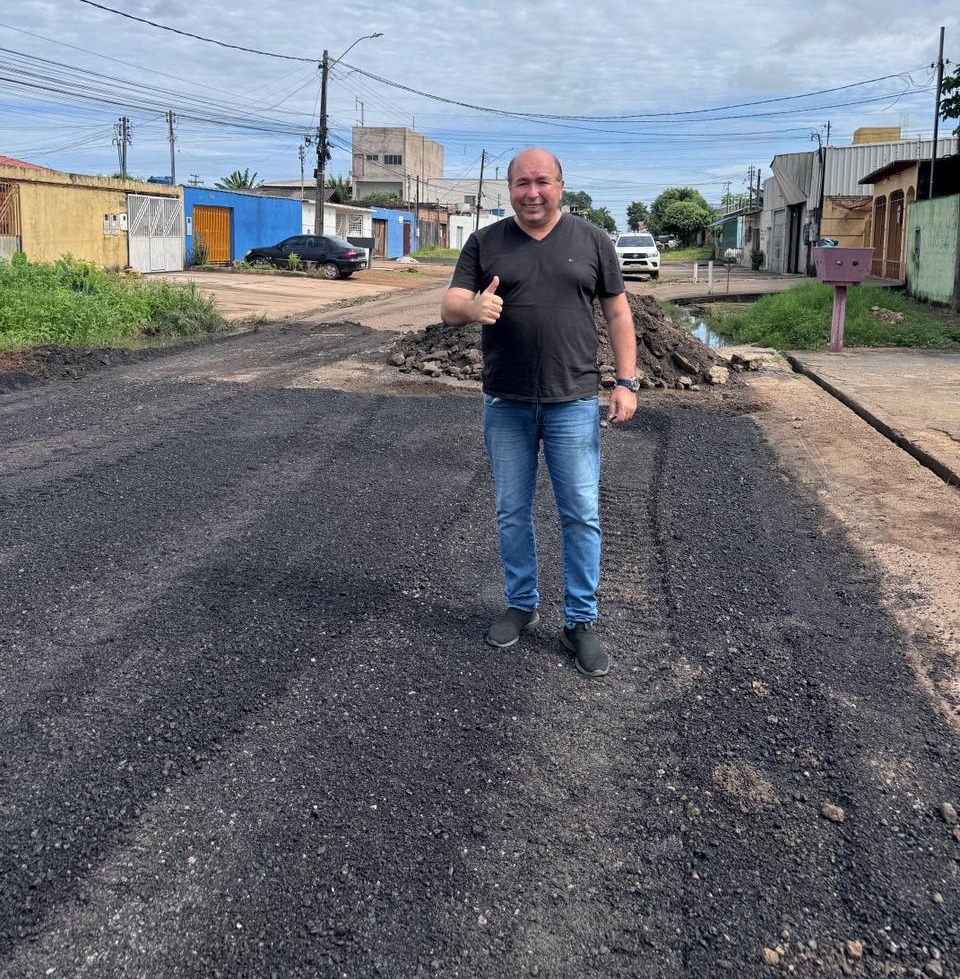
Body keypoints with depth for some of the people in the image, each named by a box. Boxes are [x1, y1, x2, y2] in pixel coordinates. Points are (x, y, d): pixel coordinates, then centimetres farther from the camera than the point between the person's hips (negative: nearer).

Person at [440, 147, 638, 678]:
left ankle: (580, 621, 15)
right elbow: (449, 309, -4)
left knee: (581, 515, 2)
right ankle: (521, 604, 29)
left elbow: (617, 313, 5)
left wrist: (626, 382, -4)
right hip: (505, 404, 1)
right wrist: (472, 306, -28)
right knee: (512, 512, 12)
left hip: (573, 402, -1)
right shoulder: (484, 242, 3)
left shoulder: (591, 239, 3)